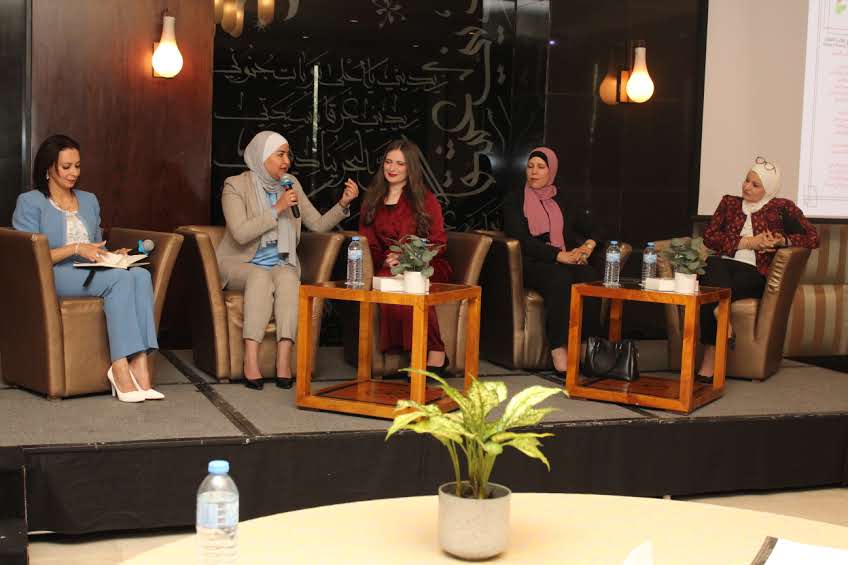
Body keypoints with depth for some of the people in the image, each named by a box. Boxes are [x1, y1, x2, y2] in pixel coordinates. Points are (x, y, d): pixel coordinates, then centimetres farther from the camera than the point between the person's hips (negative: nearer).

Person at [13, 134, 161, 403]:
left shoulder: (89, 201, 26)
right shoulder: (30, 202, 6)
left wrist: (113, 255, 5)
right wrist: (75, 249, -15)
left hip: (92, 273, 6)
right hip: (52, 278, -5)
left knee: (141, 274, -30)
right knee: (120, 278, -34)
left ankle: (140, 365, -42)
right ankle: (120, 369, -40)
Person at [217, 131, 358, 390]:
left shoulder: (291, 184, 7)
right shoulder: (235, 186, -6)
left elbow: (318, 224, 6)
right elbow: (240, 234, -18)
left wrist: (343, 204, -10)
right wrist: (277, 209, -20)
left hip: (281, 265, 3)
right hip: (240, 265, -3)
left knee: (287, 278, -31)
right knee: (260, 276, -35)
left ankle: (284, 360, -39)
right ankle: (250, 361, -40)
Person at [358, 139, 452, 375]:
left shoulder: (425, 199, 9)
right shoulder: (372, 200, 19)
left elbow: (438, 244, 2)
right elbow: (368, 242, 15)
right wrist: (384, 260, -8)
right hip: (388, 268, 3)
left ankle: (434, 351, -32)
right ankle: (435, 354, -34)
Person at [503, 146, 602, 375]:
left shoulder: (560, 200, 22)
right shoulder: (515, 201, 8)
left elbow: (586, 229, 24)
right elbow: (521, 238, -7)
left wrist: (589, 244, -1)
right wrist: (558, 255, -17)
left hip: (566, 261, 4)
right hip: (532, 264, -4)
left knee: (592, 277, -30)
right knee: (560, 278, -38)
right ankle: (559, 352, -40)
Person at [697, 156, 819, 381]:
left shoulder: (782, 207, 14)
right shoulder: (729, 202, 21)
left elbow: (812, 238, 7)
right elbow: (709, 236, 7)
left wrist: (781, 241, -9)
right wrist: (747, 242, -4)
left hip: (754, 272, -3)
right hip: (722, 266, 3)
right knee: (714, 264, -37)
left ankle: (709, 364, -34)